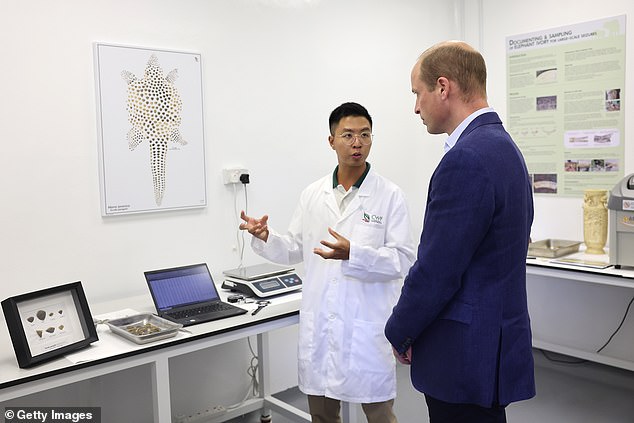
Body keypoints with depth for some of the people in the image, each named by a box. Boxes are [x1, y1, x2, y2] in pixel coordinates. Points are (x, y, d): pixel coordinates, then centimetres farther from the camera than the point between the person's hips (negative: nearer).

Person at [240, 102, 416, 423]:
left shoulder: (390, 195, -6)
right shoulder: (312, 195, 6)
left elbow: (403, 260, -11)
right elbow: (295, 250, 13)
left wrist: (352, 254, -26)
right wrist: (266, 238, -6)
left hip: (368, 325, -3)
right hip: (318, 324, 4)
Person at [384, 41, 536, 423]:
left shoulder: (466, 160, -23)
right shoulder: (502, 145, 9)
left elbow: (435, 271, -22)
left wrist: (400, 334, -5)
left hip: (467, 356, -9)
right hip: (495, 338, 9)